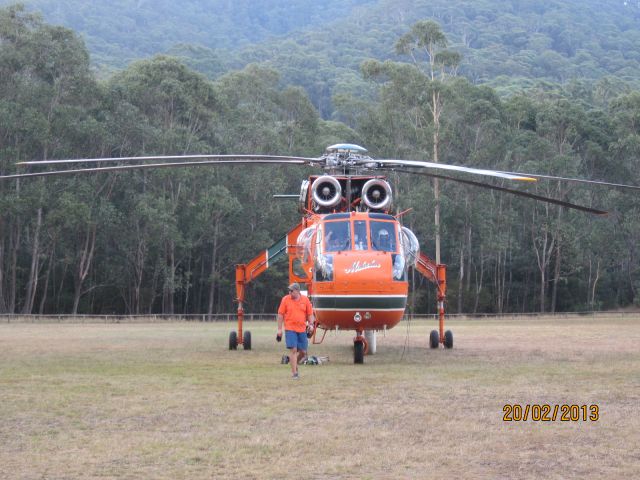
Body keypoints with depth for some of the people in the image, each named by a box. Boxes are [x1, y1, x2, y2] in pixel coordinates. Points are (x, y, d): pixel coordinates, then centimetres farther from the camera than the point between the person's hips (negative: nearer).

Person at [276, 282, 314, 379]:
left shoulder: (305, 300, 3)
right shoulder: (285, 299, -1)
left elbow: (310, 314, 10)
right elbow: (280, 314, 2)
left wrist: (310, 324, -5)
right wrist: (279, 329, -1)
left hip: (302, 329, 3)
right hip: (290, 329, -3)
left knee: (303, 351, 5)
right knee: (293, 350, -10)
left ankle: (295, 363, 33)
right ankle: (294, 373, -5)